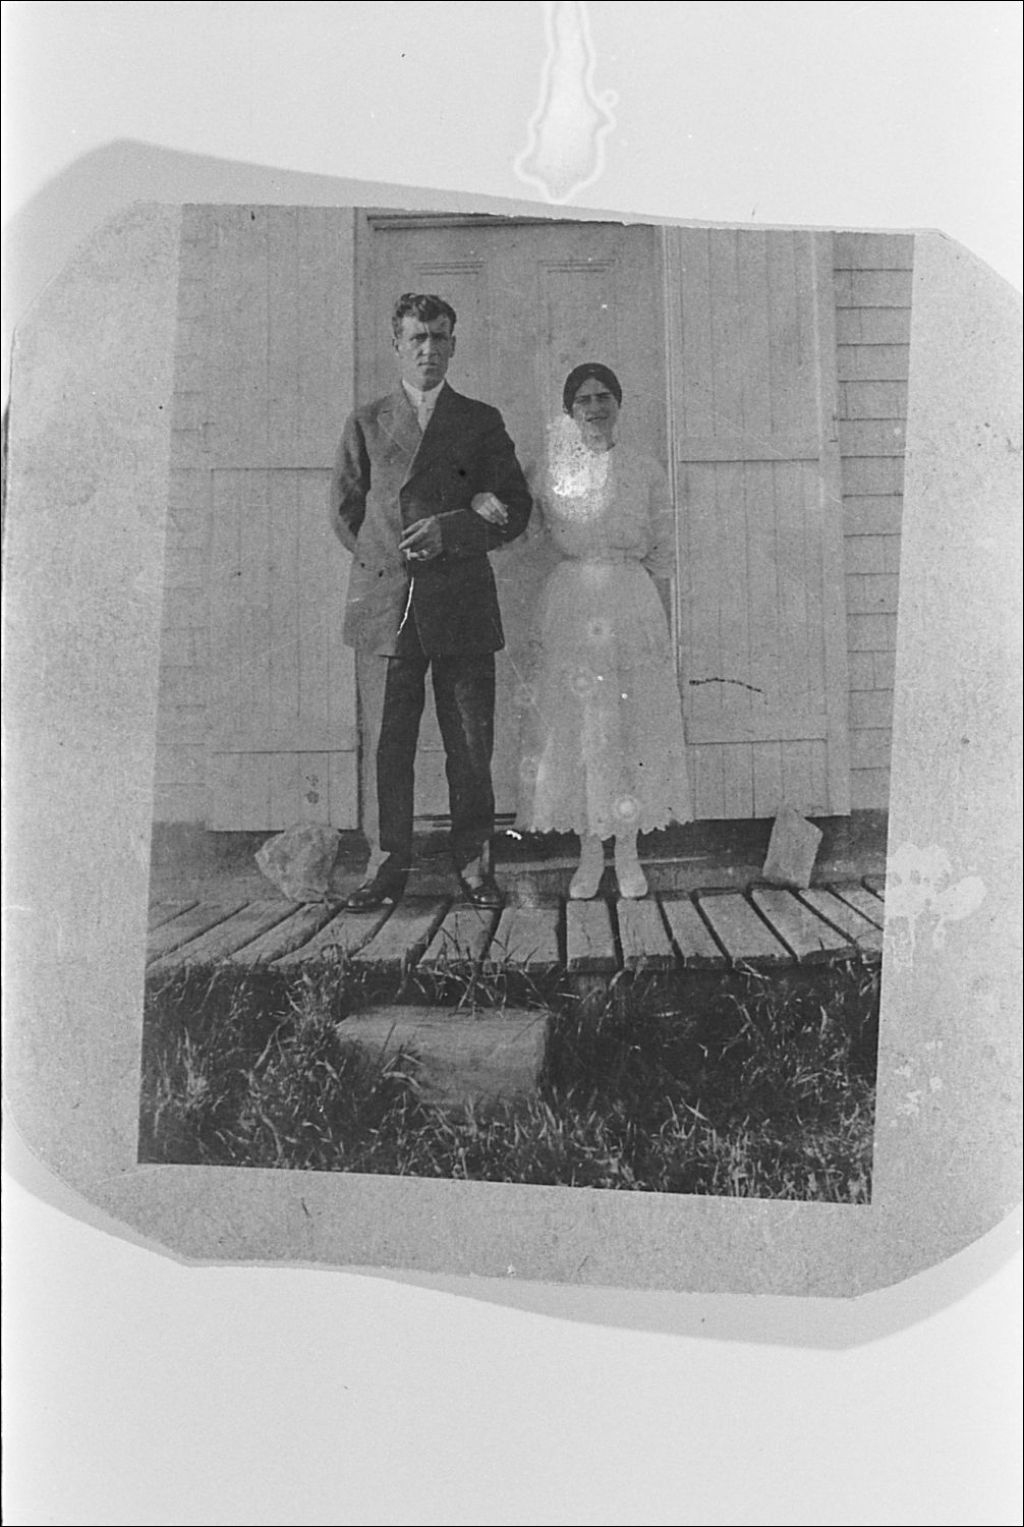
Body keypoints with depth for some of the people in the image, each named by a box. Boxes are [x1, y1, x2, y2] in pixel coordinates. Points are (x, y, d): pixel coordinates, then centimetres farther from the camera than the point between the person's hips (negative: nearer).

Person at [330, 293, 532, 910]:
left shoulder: (482, 421, 13)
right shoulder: (365, 424, 15)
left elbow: (516, 511, 6)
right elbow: (345, 512, 14)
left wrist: (448, 532, -8)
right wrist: (391, 554, 0)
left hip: (463, 609, 0)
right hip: (385, 608, 1)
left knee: (471, 749, 0)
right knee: (387, 748, 2)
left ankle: (474, 866, 11)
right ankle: (389, 867, 11)